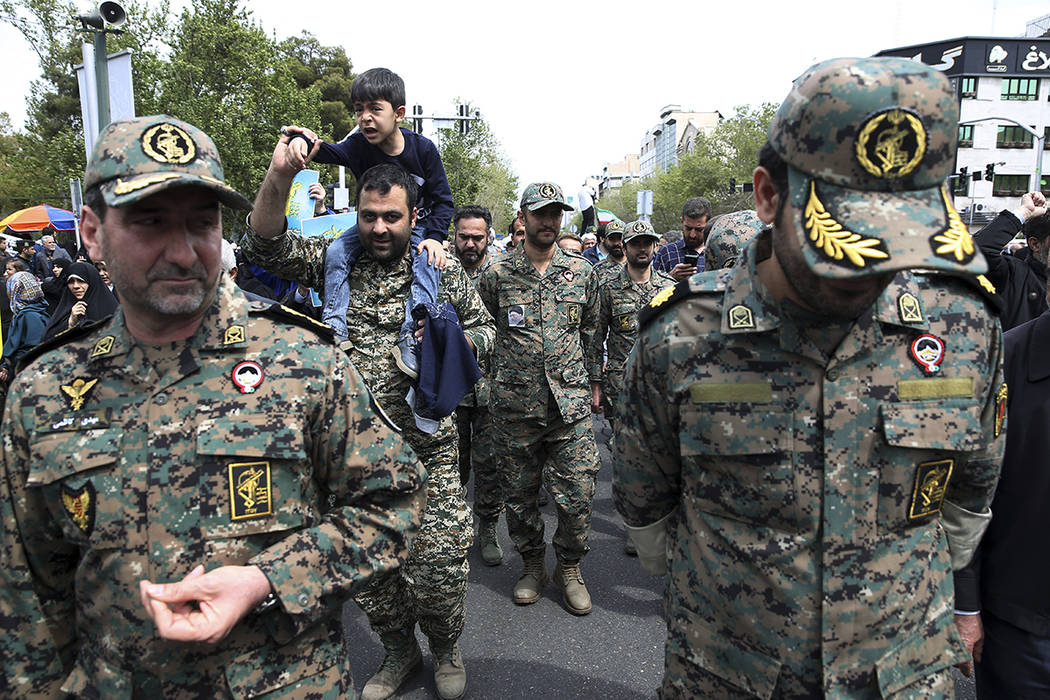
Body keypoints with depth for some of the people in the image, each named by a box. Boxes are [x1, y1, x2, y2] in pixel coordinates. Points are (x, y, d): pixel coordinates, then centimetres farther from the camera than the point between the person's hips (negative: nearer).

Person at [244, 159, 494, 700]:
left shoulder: (443, 268, 2)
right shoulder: (334, 260, 4)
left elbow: (483, 328, 11)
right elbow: (264, 245, -6)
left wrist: (453, 343, -12)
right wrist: (279, 175, -20)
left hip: (427, 448, -2)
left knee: (437, 564, 1)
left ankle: (445, 648, 32)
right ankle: (398, 650, 39)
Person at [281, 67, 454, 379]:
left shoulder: (423, 149, -18)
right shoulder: (360, 145, -14)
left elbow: (442, 199, -12)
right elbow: (330, 151, -32)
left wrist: (434, 236, -26)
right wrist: (302, 141, -56)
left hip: (418, 224, -2)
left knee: (428, 261, -32)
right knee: (336, 252, -21)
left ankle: (411, 339, -35)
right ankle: (334, 330, -18)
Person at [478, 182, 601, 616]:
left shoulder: (581, 272, 7)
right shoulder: (496, 274, 1)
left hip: (570, 405, 1)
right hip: (513, 407, 0)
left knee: (577, 495, 2)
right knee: (520, 494, 11)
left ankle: (570, 569, 25)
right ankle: (532, 566, 32)